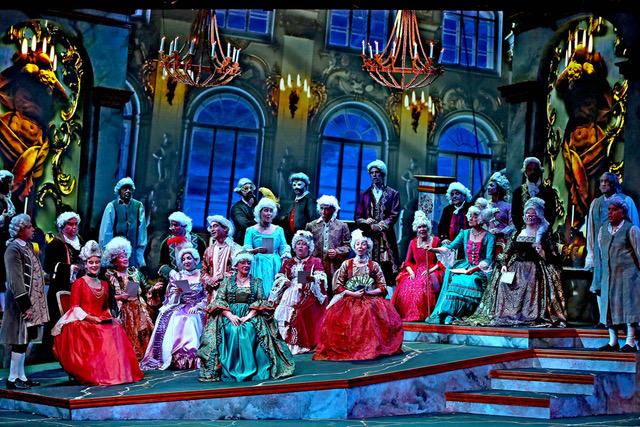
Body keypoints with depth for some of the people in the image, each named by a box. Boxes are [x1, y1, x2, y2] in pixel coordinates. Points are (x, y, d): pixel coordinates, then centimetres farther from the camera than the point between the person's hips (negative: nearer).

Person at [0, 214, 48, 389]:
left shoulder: (28, 245, 11)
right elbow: (15, 281, -20)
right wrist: (25, 306, -20)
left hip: (32, 300, 9)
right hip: (21, 302, -8)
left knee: (24, 340, 13)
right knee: (20, 340, -3)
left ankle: (21, 376, 20)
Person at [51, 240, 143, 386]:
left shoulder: (104, 284, 21)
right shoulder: (78, 283, 3)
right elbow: (75, 307, -5)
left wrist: (108, 317, 4)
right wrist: (91, 318, -17)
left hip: (102, 323, 5)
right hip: (82, 324, -5)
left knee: (115, 332, -26)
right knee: (99, 337, -35)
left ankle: (119, 372, -23)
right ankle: (93, 375, -27)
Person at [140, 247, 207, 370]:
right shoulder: (177, 276, 12)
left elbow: (207, 296, 3)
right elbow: (172, 300, 10)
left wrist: (197, 306, -11)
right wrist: (176, 293, -11)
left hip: (195, 310, -2)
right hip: (178, 309, 2)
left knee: (191, 325, -30)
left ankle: (192, 360, -27)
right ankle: (173, 360, -21)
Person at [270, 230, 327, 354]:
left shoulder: (315, 262, 16)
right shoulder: (287, 262, 26)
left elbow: (321, 279, 1)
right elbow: (279, 278, 16)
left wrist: (312, 278, -20)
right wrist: (285, 282, -6)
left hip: (307, 293, -3)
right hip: (289, 292, 4)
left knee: (302, 310, -31)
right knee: (282, 309, -23)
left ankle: (303, 343, -30)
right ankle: (285, 341, -22)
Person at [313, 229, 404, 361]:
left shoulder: (374, 265, 8)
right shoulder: (346, 264, 7)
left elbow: (382, 288, 6)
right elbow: (338, 286, 4)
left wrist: (368, 292, -10)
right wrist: (353, 293, -10)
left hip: (370, 300, 0)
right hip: (349, 300, 0)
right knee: (335, 318, -29)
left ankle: (373, 348, -16)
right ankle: (345, 349, -17)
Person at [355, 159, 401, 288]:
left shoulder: (393, 194, 12)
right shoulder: (364, 194, 18)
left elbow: (394, 215, 1)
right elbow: (358, 217, 10)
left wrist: (380, 226, -12)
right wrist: (370, 225, -8)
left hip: (387, 238, -2)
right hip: (368, 238, 2)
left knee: (388, 270, -9)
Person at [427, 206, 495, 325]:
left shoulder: (489, 237, -2)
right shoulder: (464, 233, 10)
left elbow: (488, 259, -8)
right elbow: (450, 247, -1)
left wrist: (474, 269, -20)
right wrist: (433, 249, -16)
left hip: (481, 270, -4)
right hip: (465, 267, 4)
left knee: (470, 282, -31)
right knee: (453, 279, -23)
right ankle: (448, 313, -24)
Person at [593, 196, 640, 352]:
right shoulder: (603, 230, 13)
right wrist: (599, 278, 16)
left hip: (627, 274, -6)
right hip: (608, 275, 6)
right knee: (609, 306, 6)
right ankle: (613, 341, 13)